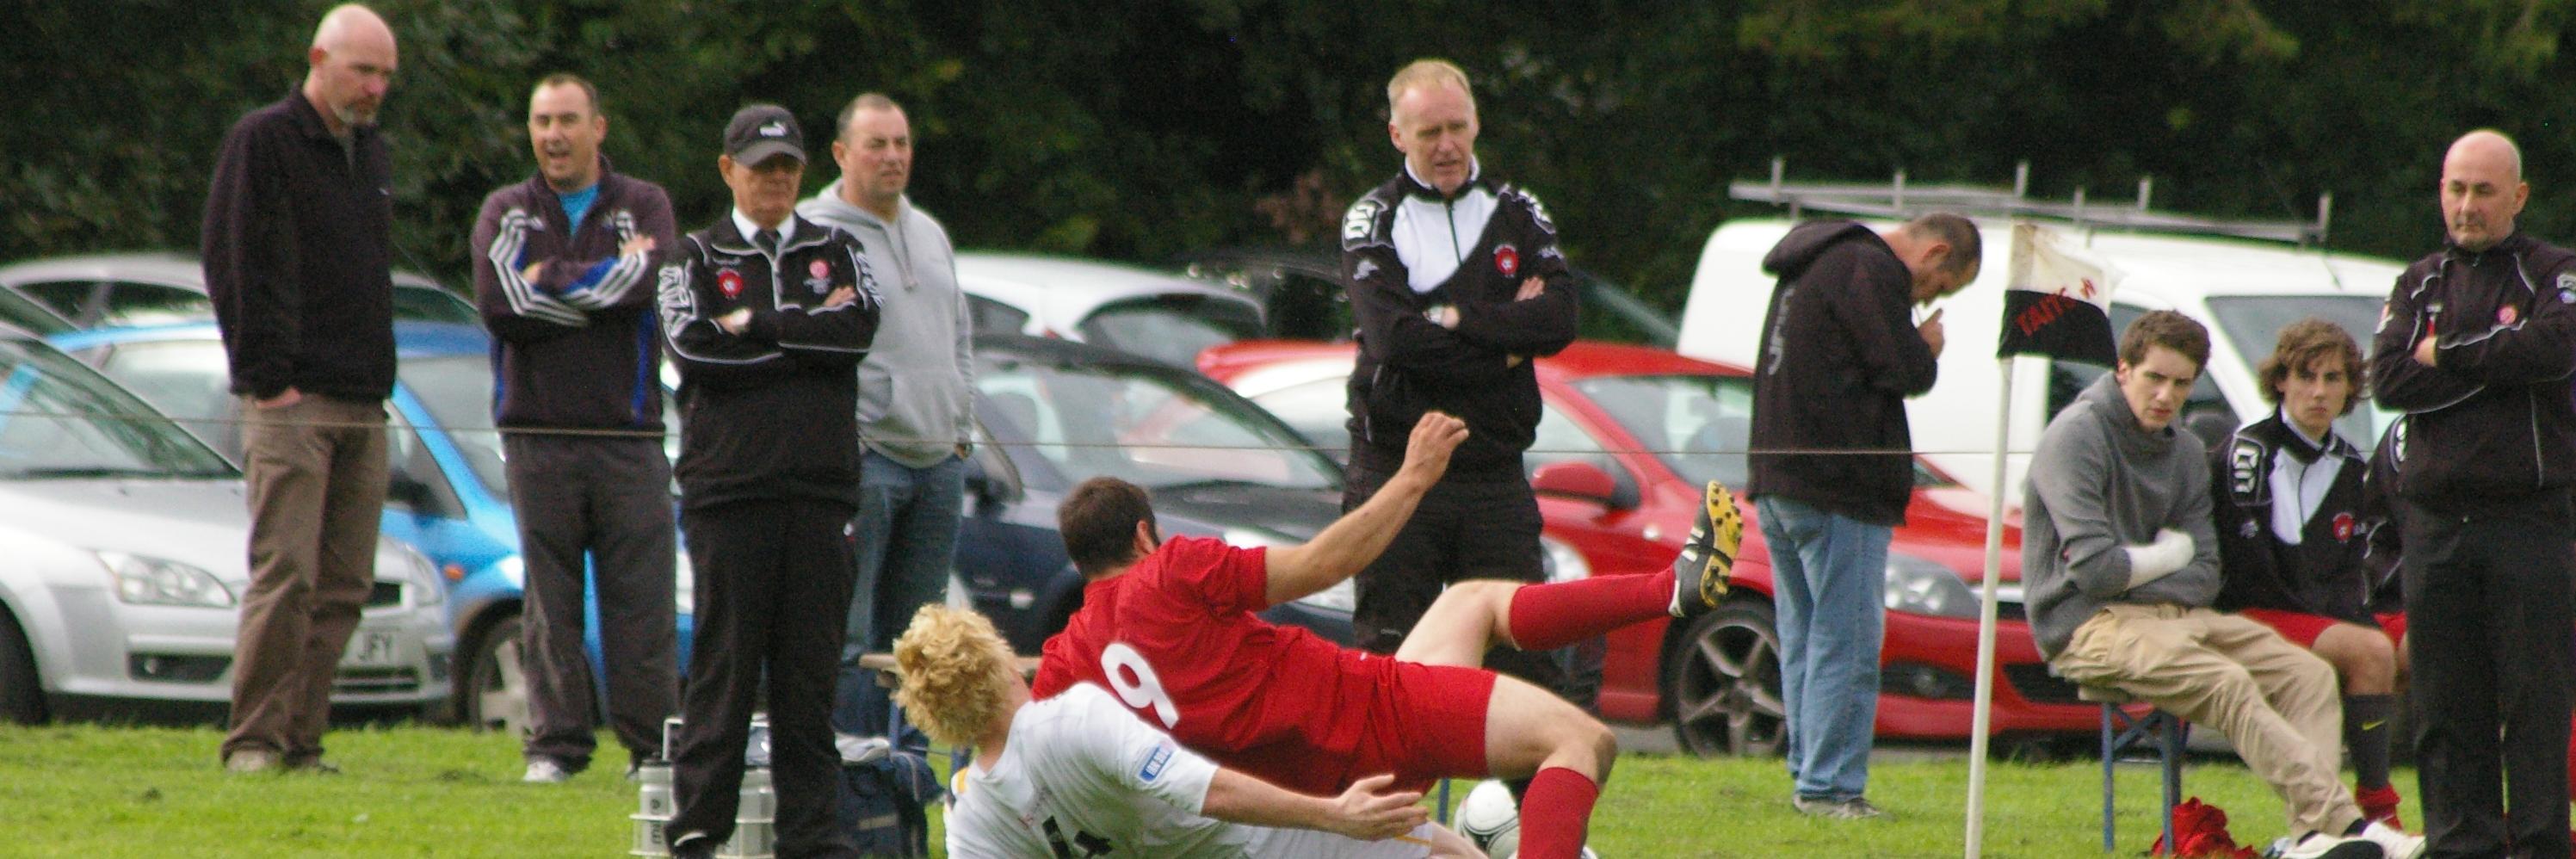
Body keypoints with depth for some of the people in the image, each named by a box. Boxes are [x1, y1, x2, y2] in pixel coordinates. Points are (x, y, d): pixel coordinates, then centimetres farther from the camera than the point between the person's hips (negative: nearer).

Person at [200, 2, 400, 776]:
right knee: (285, 574, -12)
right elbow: (235, 266, -9)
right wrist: (267, 378, -14)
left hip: (362, 409, 7)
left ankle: (300, 740, 6)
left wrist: (380, 379, 14)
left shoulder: (372, 154, 19)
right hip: (291, 401, -7)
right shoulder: (263, 142, -3)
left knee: (344, 586, 3)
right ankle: (253, 740, -10)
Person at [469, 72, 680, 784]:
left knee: (642, 597, -4)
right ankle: (555, 744, 4)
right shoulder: (506, 213, 12)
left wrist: (550, 278, -5)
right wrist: (604, 281, -5)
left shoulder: (644, 206, 10)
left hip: (628, 432, -1)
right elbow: (499, 305, -6)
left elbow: (644, 280, -11)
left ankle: (653, 744, 1)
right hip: (538, 433, 1)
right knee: (550, 599, 0)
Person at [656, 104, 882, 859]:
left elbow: (859, 328, -3)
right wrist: (810, 332, -3)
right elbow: (695, 346, -7)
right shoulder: (695, 259, 10)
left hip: (821, 487, 2)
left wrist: (757, 325, -5)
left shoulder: (836, 252, 16)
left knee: (812, 666, 2)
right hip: (728, 485, -2)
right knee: (723, 661, -4)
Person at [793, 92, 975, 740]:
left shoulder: (930, 235, 18)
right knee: (847, 637, -9)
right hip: (864, 460, -7)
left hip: (938, 461, 7)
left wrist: (961, 430, 16)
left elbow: (961, 340, 25)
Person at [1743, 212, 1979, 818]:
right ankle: (1829, 787, -10)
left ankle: (1808, 778, 16)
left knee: (1804, 642, 14)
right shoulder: (1867, 269, -12)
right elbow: (1904, 371, -17)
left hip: (1779, 483, 10)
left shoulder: (1809, 265, 21)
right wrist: (1928, 347, 3)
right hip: (1839, 490, -10)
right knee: (1846, 644, -8)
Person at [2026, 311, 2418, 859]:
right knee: (2227, 684, -30)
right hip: (2090, 625, -8)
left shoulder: (2185, 454, 15)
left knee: (2308, 674, -12)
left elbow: (2204, 576, 7)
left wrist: (2141, 579, -12)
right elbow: (2095, 568, -18)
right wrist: (2172, 555, -1)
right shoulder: (2078, 436, -9)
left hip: (2173, 611, 8)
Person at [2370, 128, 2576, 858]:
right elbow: (2389, 380, 1)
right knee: (2445, 707, 2)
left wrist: (2447, 355, -6)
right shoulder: (2420, 284, 17)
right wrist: (2494, 368, -6)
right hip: (2436, 519, 4)